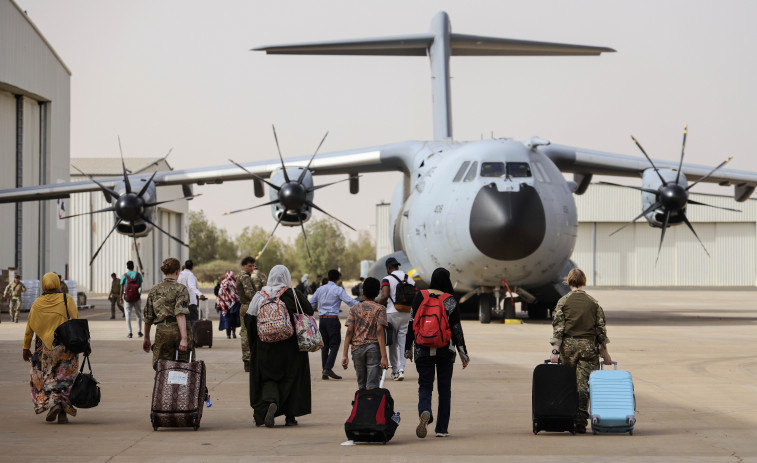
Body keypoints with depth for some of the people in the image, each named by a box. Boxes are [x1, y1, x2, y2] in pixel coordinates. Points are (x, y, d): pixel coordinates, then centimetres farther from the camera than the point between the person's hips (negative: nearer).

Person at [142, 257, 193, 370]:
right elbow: (180, 314, -15)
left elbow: (148, 317, 15)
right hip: (180, 330, -2)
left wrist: (146, 338, 26)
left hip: (163, 331, 2)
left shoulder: (154, 290, 11)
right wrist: (184, 338, -21)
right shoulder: (180, 289, -2)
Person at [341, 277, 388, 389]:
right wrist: (384, 356, -11)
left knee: (361, 385, 11)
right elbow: (379, 331, -8)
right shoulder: (380, 309, 2)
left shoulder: (354, 309, 9)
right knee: (372, 385, -7)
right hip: (374, 347, -2)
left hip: (357, 348, 2)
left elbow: (349, 331, 0)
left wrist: (345, 355, -1)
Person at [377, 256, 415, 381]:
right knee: (403, 342, 4)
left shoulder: (387, 279, -5)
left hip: (392, 313, -4)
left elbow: (385, 296, -19)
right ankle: (401, 369, -10)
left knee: (393, 343, 7)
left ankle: (394, 370, 10)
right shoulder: (410, 280, 11)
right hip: (407, 314, 4)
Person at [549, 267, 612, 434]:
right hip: (589, 345, 0)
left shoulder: (563, 302, 0)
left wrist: (555, 350, -7)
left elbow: (558, 327, -6)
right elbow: (601, 328, 5)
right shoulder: (593, 302, 4)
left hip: (568, 345, 0)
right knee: (584, 384, -2)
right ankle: (581, 421, -10)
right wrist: (605, 353, 11)